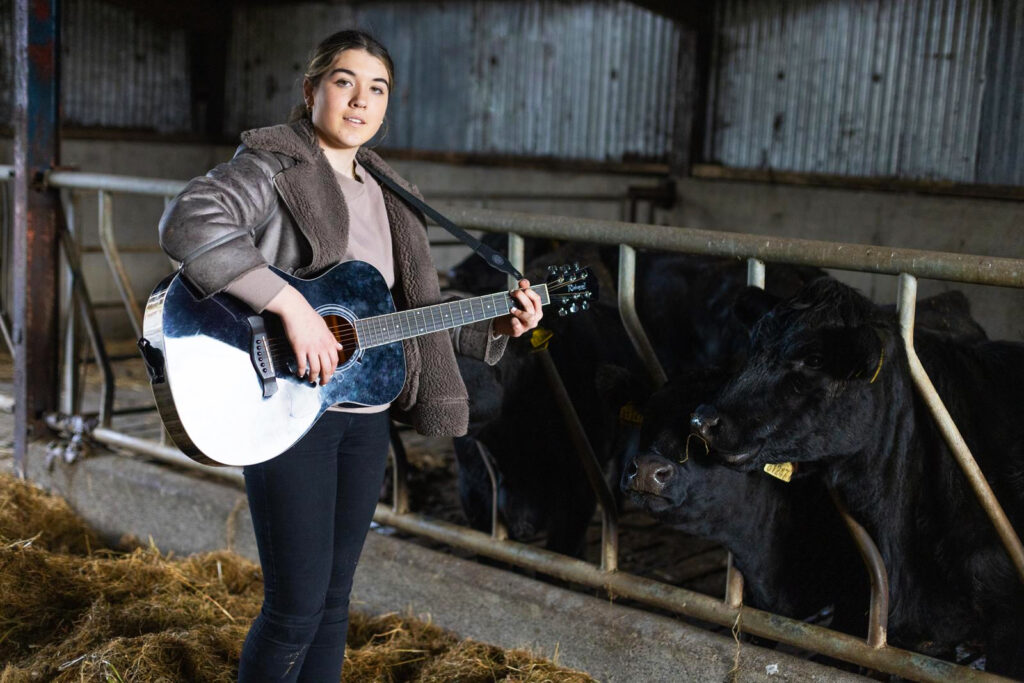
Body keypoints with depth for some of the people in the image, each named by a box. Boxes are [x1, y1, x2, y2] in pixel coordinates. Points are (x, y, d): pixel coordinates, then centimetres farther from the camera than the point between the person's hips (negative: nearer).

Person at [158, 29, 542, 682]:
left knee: (334, 598, 15)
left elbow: (413, 314, 19)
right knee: (296, 607, -3)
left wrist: (497, 327, 7)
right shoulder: (274, 167, -9)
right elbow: (188, 221, -30)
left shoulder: (386, 193, 14)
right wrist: (292, 306, -34)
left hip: (365, 415, 7)